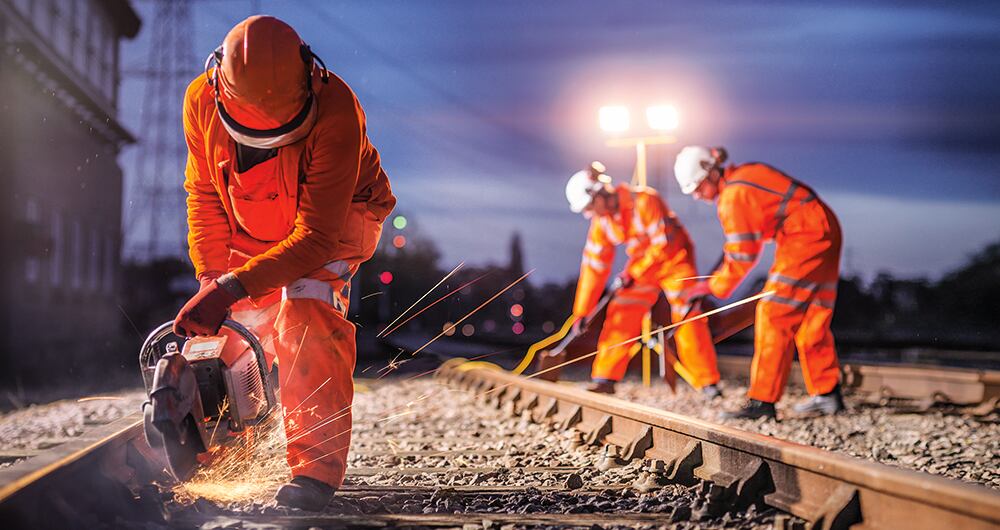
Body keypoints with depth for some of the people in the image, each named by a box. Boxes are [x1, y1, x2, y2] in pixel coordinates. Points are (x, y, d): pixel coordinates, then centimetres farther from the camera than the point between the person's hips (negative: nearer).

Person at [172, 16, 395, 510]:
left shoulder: (335, 110, -38)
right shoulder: (201, 100, -23)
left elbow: (317, 235, -37)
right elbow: (204, 195, -7)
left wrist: (232, 287, -42)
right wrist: (210, 277, -19)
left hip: (337, 217, -5)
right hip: (251, 229, 5)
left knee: (307, 306, -29)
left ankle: (317, 466, -28)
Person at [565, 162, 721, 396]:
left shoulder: (644, 201, -28)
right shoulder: (601, 219, -7)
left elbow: (664, 244, -26)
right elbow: (594, 265, -3)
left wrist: (633, 273, -25)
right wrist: (581, 311, -5)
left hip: (674, 260, -6)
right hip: (641, 265, 6)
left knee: (687, 318, -14)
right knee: (621, 315, -4)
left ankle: (708, 383, -8)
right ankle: (605, 378, 2)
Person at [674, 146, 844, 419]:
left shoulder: (734, 195, -17)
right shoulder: (743, 175, 13)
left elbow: (742, 254, -14)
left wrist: (714, 285, -3)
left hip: (806, 238, -10)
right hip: (824, 233, 10)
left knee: (774, 316, -10)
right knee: (810, 318, 15)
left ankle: (762, 400, -11)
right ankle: (828, 394, 20)